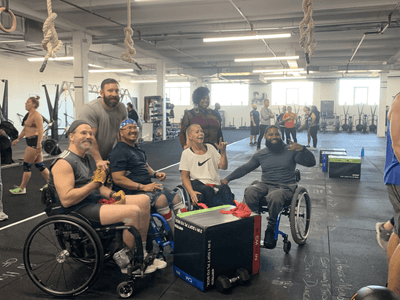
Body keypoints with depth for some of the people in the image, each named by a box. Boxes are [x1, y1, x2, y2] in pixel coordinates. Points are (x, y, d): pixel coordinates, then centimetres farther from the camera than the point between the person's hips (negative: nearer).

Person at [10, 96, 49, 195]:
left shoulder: (36, 115, -14)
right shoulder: (29, 114, 16)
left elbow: (40, 131, -21)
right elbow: (25, 129, 24)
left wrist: (39, 145, -28)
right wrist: (18, 139, 24)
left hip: (34, 142, -10)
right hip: (31, 142, 10)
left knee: (26, 165, -2)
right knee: (39, 165, 12)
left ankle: (22, 188, 7)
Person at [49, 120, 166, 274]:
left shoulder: (88, 158, 18)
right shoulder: (64, 163, -13)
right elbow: (66, 200, -23)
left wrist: (112, 194, 0)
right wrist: (95, 183, -19)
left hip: (98, 201, 10)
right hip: (81, 210, -10)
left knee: (143, 200, 2)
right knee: (133, 211, -26)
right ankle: (125, 261, -7)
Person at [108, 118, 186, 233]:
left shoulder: (138, 148, 20)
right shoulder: (119, 152, -11)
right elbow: (118, 178, -19)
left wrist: (155, 174, 7)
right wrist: (142, 187, -23)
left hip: (147, 186, 10)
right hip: (132, 191, -9)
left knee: (175, 197, -2)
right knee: (161, 198, -29)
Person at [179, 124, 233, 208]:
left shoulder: (210, 148, 20)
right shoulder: (186, 153, 8)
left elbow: (223, 167, 15)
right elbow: (185, 177, 2)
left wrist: (223, 152, 0)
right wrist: (191, 192, -16)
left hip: (215, 184, 3)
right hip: (198, 183, -3)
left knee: (225, 188, -33)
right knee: (208, 190, -38)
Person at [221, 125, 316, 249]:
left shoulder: (290, 150, 6)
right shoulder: (261, 155, 15)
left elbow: (311, 162, -4)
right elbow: (245, 168, 19)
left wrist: (302, 149, -24)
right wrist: (227, 179, 10)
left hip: (285, 187, -3)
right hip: (265, 184, 3)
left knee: (275, 197, -40)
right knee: (249, 192, -32)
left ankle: (271, 230, -17)